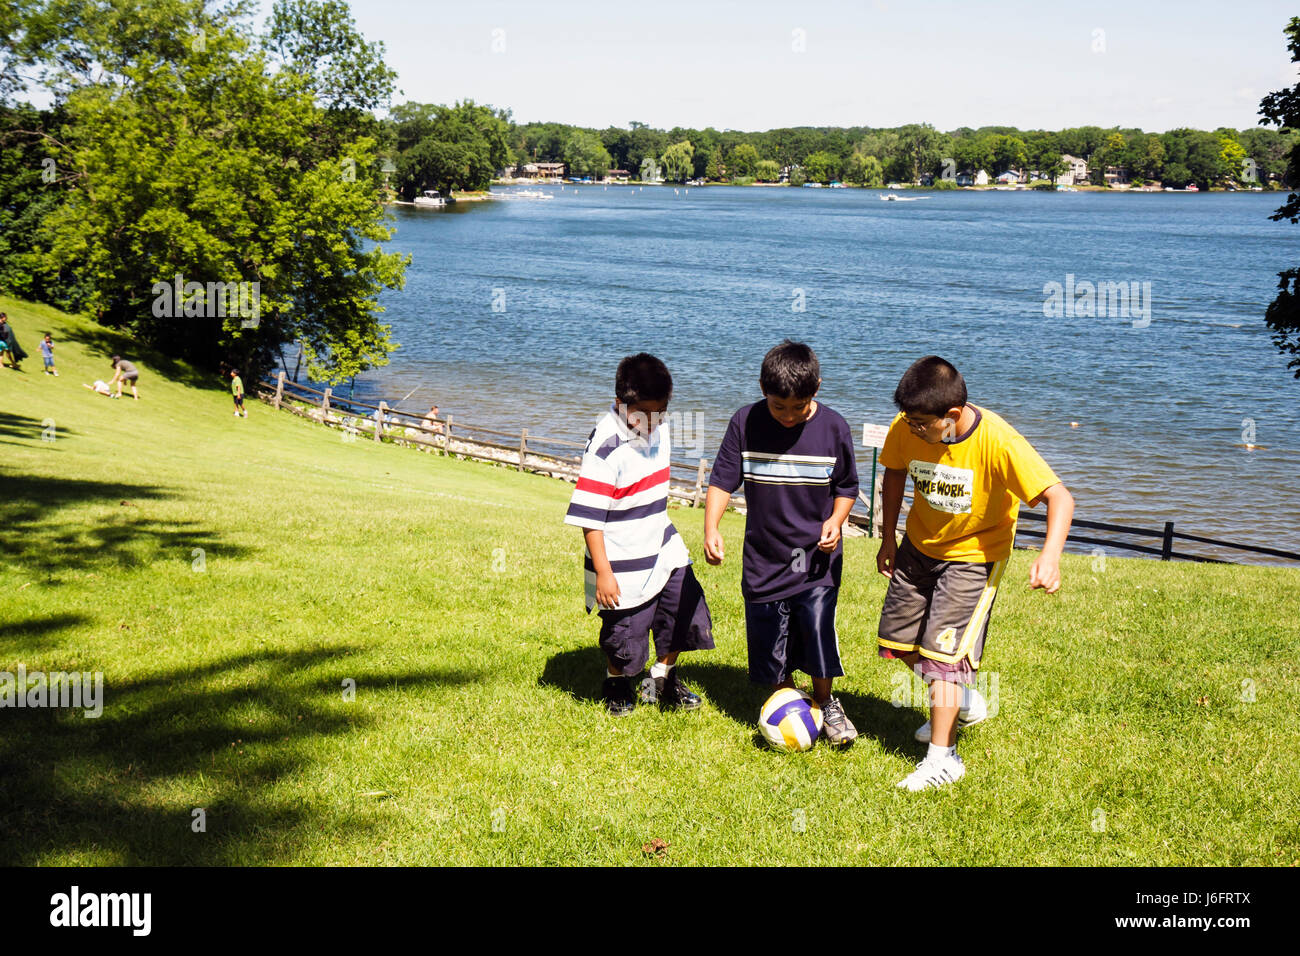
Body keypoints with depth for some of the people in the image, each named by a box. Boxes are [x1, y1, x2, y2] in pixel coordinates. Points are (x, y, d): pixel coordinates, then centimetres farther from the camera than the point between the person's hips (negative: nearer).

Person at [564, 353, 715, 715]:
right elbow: (589, 516, -22)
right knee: (624, 634, 6)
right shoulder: (605, 446, -23)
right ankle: (616, 685, 36)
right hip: (623, 564, -7)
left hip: (663, 549, 7)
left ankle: (662, 679, 29)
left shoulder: (659, 429, 1)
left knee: (685, 611, 7)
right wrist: (602, 572, -22)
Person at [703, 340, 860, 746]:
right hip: (765, 556, 1)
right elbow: (723, 480, -4)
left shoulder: (833, 427, -7)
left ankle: (825, 702, 16)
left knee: (818, 630, -11)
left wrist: (835, 520, -12)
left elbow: (846, 486, 6)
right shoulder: (745, 423, -7)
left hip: (816, 555, -1)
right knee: (769, 641, 7)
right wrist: (711, 528, -17)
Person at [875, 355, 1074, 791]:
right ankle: (963, 702, 38)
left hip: (973, 554, -5)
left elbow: (1059, 497, -33)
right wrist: (888, 538, 8)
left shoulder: (997, 442, -31)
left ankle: (942, 757, 2)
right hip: (919, 546, 6)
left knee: (942, 650, -12)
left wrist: (1050, 556, -49)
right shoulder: (906, 429, -18)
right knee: (897, 640, 13)